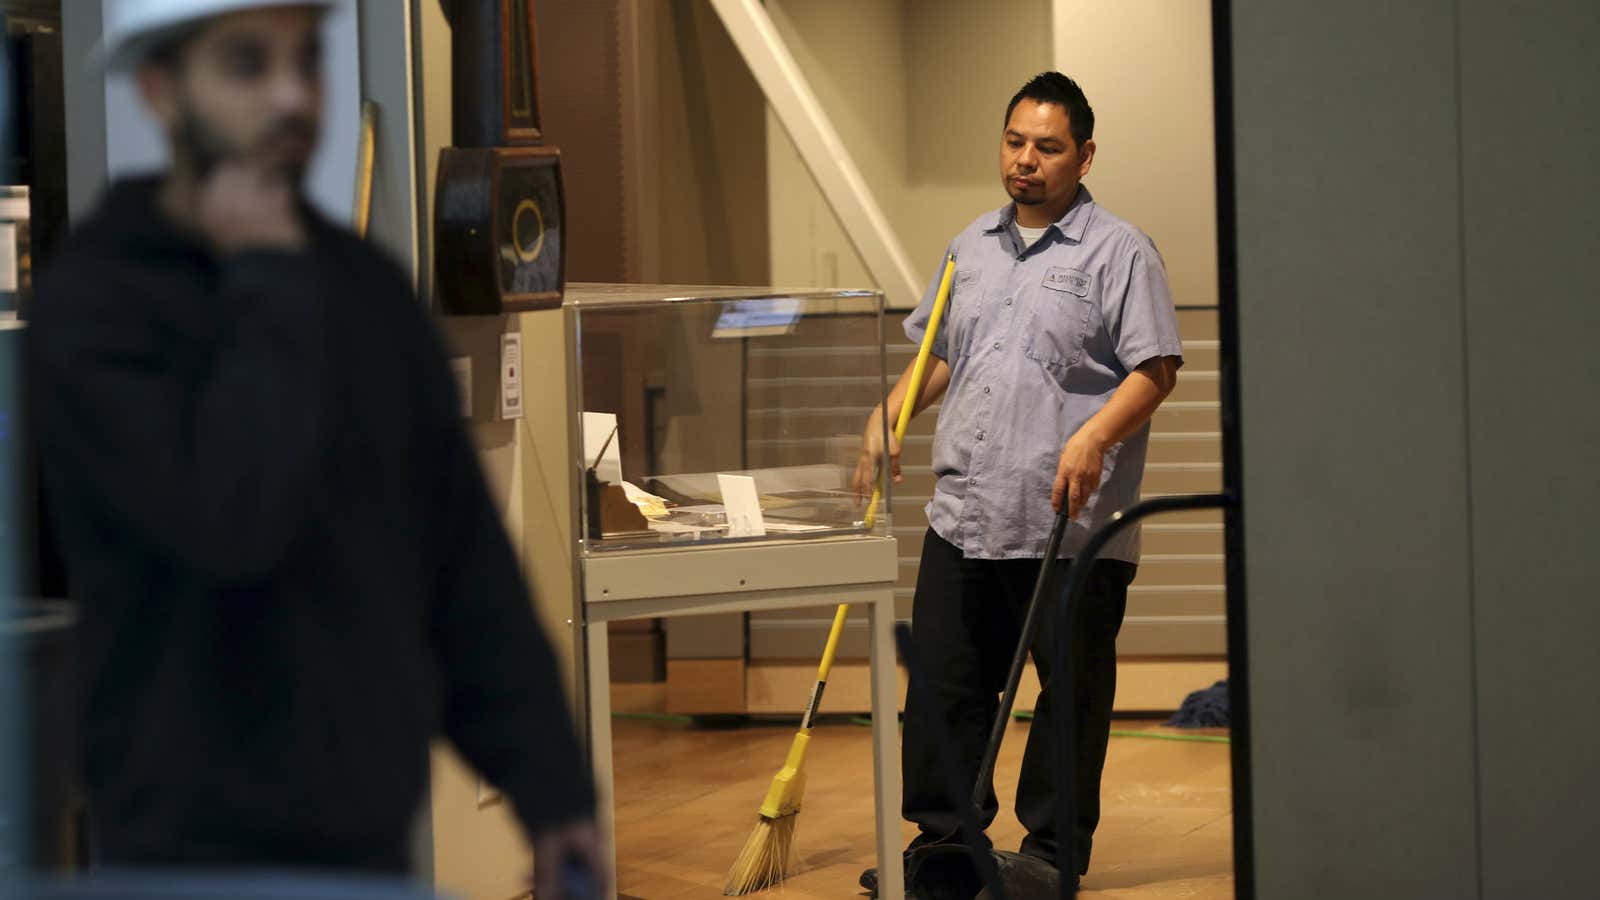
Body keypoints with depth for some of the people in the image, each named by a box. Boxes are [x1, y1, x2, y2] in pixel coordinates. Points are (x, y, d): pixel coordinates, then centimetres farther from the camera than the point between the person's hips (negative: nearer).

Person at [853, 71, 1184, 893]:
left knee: (1071, 694, 3)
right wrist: (885, 419, 11)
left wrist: (1094, 436, -24)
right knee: (943, 684, 8)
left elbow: (1154, 369, -10)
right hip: (964, 515, 6)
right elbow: (936, 354, 25)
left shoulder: (1117, 251, -3)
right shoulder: (971, 246, 17)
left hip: (1072, 525, -6)